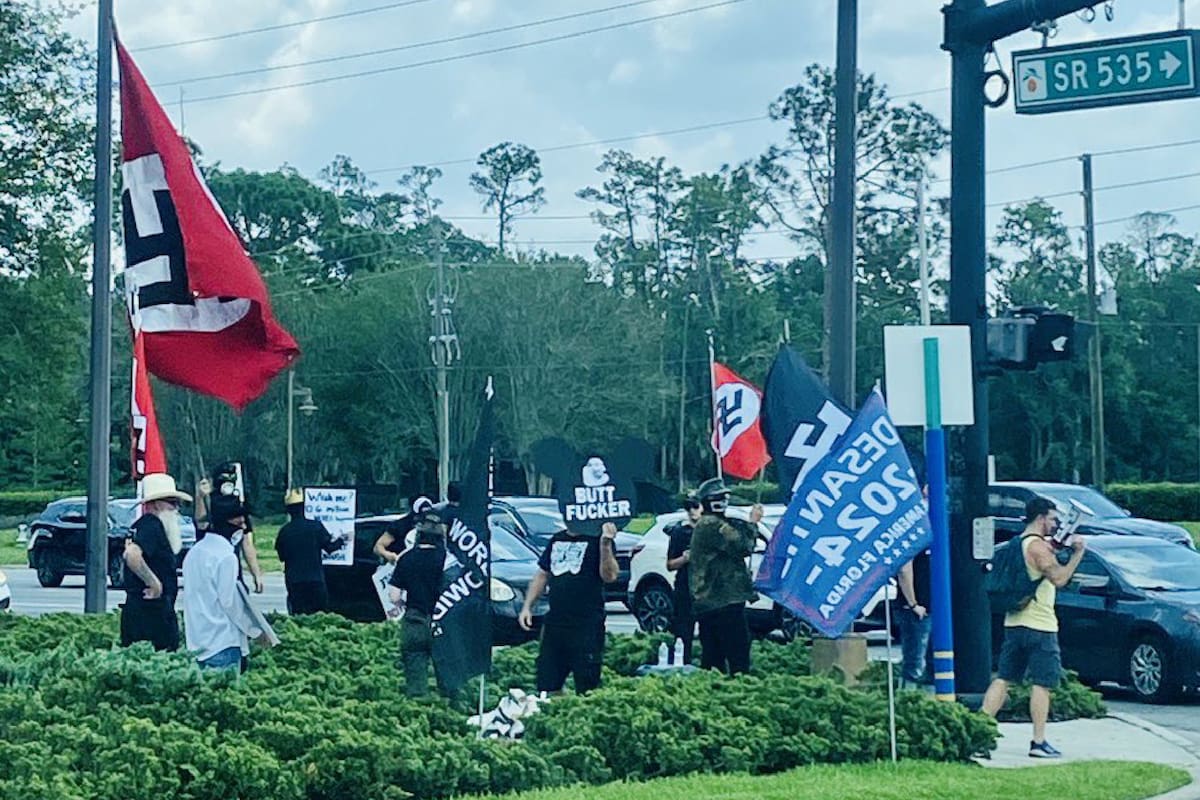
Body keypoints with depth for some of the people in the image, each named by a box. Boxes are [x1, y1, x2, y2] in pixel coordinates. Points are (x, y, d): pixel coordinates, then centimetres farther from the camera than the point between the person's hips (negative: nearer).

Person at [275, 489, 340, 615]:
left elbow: (282, 556, 8)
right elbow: (329, 547, -4)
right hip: (315, 580, -2)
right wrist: (341, 539, 13)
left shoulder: (284, 531, 0)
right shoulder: (315, 526, -8)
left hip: (293, 581, 2)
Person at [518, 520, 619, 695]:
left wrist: (605, 544, -28)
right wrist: (527, 606, 15)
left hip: (587, 626, -7)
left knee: (586, 690, -5)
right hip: (554, 622, 7)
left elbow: (609, 576, -16)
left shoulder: (596, 539, -5)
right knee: (547, 687, 10)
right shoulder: (557, 539, 15)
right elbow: (542, 574, 23)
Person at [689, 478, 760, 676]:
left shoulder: (702, 526, 20)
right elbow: (742, 546, -17)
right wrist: (752, 523, -4)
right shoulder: (715, 525, -13)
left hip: (705, 601, 10)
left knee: (712, 654, 9)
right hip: (725, 600, -10)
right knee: (738, 652, -11)